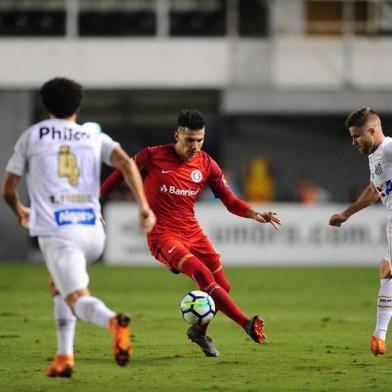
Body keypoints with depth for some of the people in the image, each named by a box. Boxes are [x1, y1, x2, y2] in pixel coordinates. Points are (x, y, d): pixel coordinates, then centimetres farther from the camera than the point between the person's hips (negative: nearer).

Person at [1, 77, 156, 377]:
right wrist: (144, 206, -7)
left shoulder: (31, 136, 13)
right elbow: (126, 163, -3)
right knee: (59, 284, 29)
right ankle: (64, 357, 19)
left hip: (56, 232, -4)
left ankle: (113, 321, -45)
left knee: (78, 299, -10)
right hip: (93, 231, 4)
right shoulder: (95, 138, 16)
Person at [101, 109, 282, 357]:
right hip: (162, 235, -5)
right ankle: (247, 324, -31)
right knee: (202, 273, -28)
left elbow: (230, 201, 3)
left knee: (222, 286, 2)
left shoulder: (207, 165, 0)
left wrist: (255, 214, -14)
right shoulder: (152, 157, -10)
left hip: (192, 232, 5)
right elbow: (121, 174, 4)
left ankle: (199, 331, 31)